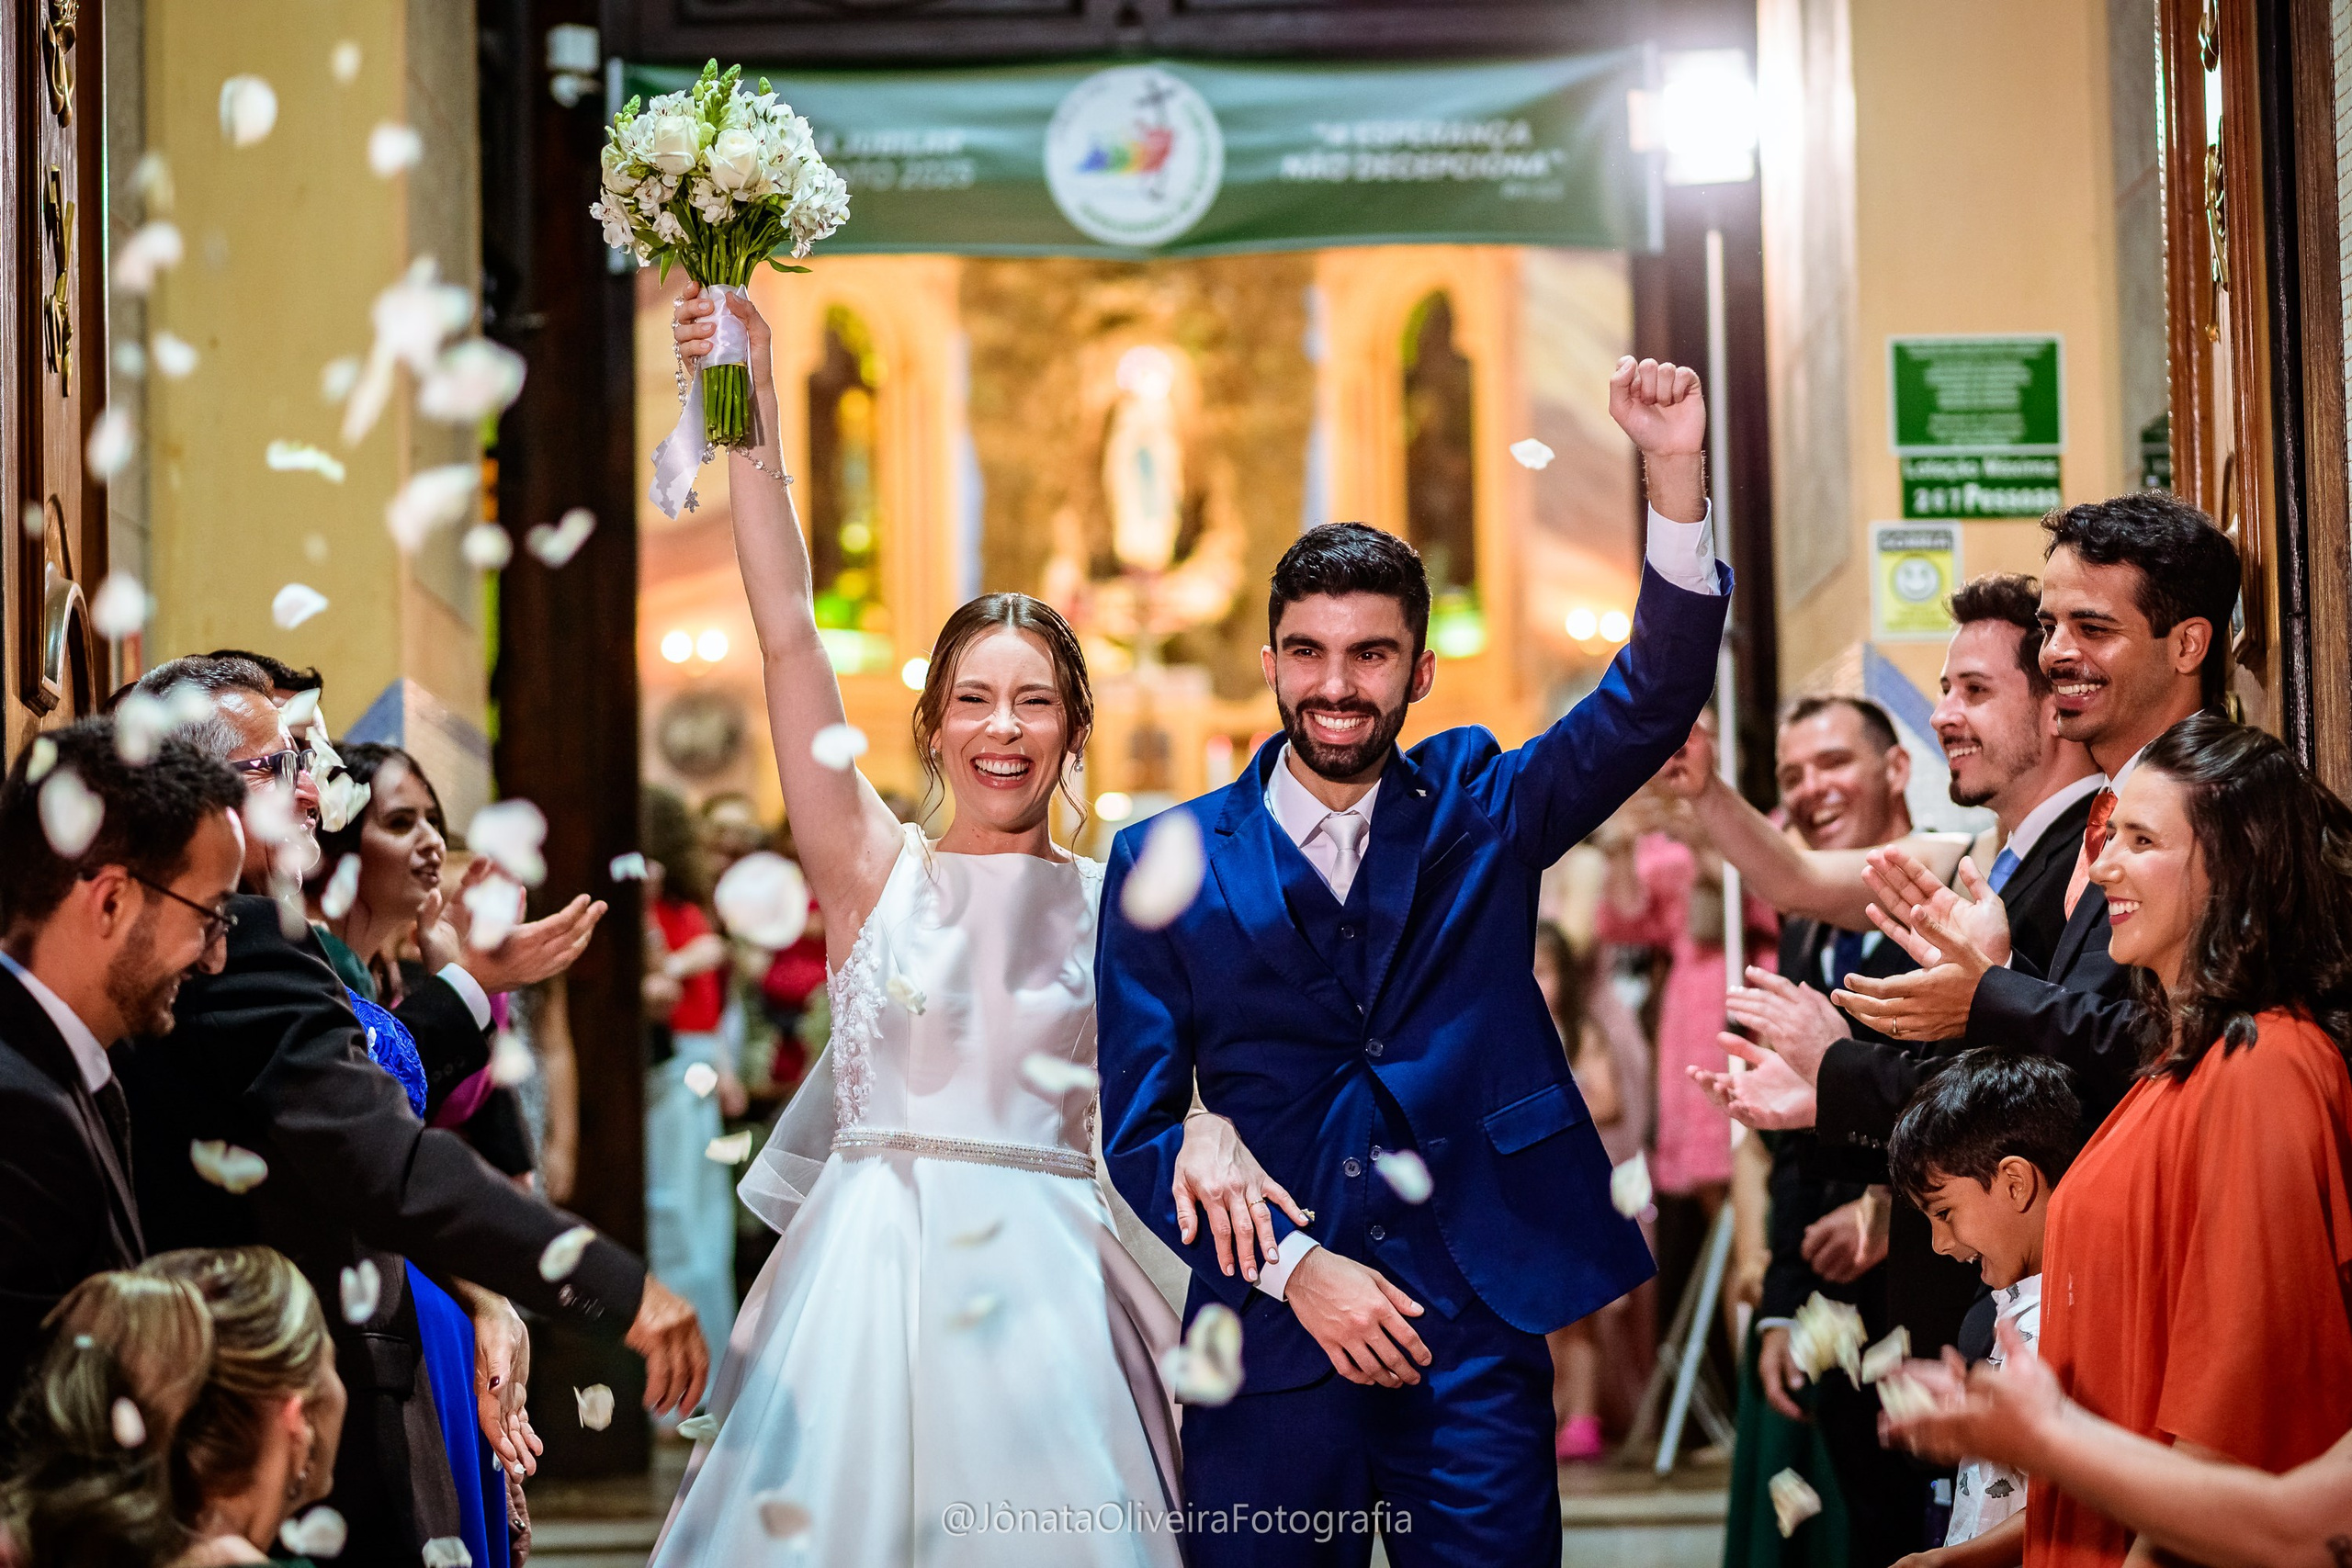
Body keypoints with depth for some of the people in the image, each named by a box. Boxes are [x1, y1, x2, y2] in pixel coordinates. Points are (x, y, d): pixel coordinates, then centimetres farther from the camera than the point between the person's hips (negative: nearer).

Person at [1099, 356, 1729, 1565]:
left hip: (1474, 1336, 0)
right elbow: (1137, 1129, 3)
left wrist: (1675, 474, -20)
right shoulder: (1166, 862, 4)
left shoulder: (1474, 810, 8)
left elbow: (1656, 695, -6)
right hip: (1270, 1344, 0)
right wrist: (1294, 1269, -9)